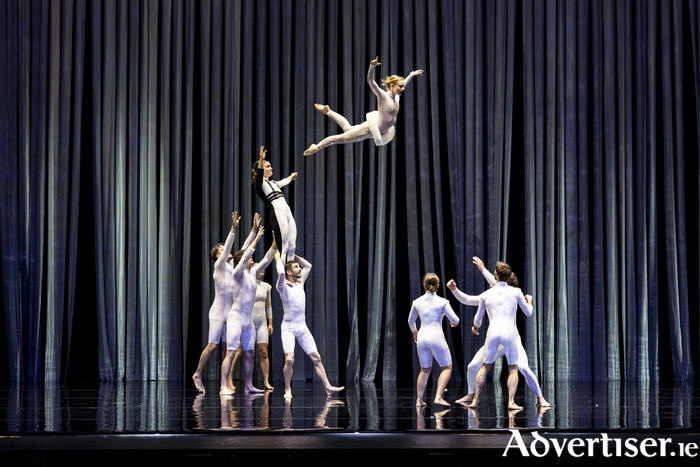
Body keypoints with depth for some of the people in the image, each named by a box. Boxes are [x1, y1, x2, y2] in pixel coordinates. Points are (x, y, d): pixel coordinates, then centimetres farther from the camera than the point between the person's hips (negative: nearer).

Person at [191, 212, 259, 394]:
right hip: (218, 312, -7)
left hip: (230, 313, 7)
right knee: (212, 346, -5)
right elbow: (227, 248, -21)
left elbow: (244, 249, 10)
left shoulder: (232, 266, 10)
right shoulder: (219, 266, -8)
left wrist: (254, 230, 5)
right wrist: (233, 229, -30)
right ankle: (198, 374, 9)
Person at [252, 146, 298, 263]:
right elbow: (259, 174, -23)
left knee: (292, 246, 3)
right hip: (276, 213, -9)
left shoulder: (272, 183, 27)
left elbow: (284, 182, 49)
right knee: (283, 246, -14)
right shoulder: (260, 183, 1)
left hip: (287, 212, 9)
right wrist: (261, 159, -40)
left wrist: (292, 176, 68)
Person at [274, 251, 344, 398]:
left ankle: (327, 387, 5)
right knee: (289, 360, -18)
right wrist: (277, 257, -11)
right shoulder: (283, 286, -6)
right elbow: (281, 272, -26)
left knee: (316, 358, 3)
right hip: (288, 328, -6)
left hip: (303, 328, 6)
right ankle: (287, 389, -4)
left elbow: (308, 265, 22)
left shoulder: (300, 282, 13)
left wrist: (293, 255, 15)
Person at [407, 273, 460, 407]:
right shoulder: (442, 302, -6)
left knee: (425, 369, 17)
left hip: (422, 337, 5)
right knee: (447, 367, 7)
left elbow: (411, 321, 20)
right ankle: (438, 397, -6)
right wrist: (454, 323, 21)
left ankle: (419, 400, 13)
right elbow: (455, 320, -4)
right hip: (436, 336, -5)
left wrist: (414, 332, 40)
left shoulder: (417, 302, 6)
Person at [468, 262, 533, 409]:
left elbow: (478, 318, 20)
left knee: (485, 367, 14)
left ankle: (475, 400, 11)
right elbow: (528, 313, 14)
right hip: (509, 332, -1)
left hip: (493, 332, 1)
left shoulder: (485, 295, 9)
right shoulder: (516, 292, 4)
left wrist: (475, 327, 44)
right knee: (513, 368, 8)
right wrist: (529, 301, 37)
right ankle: (511, 402, -6)